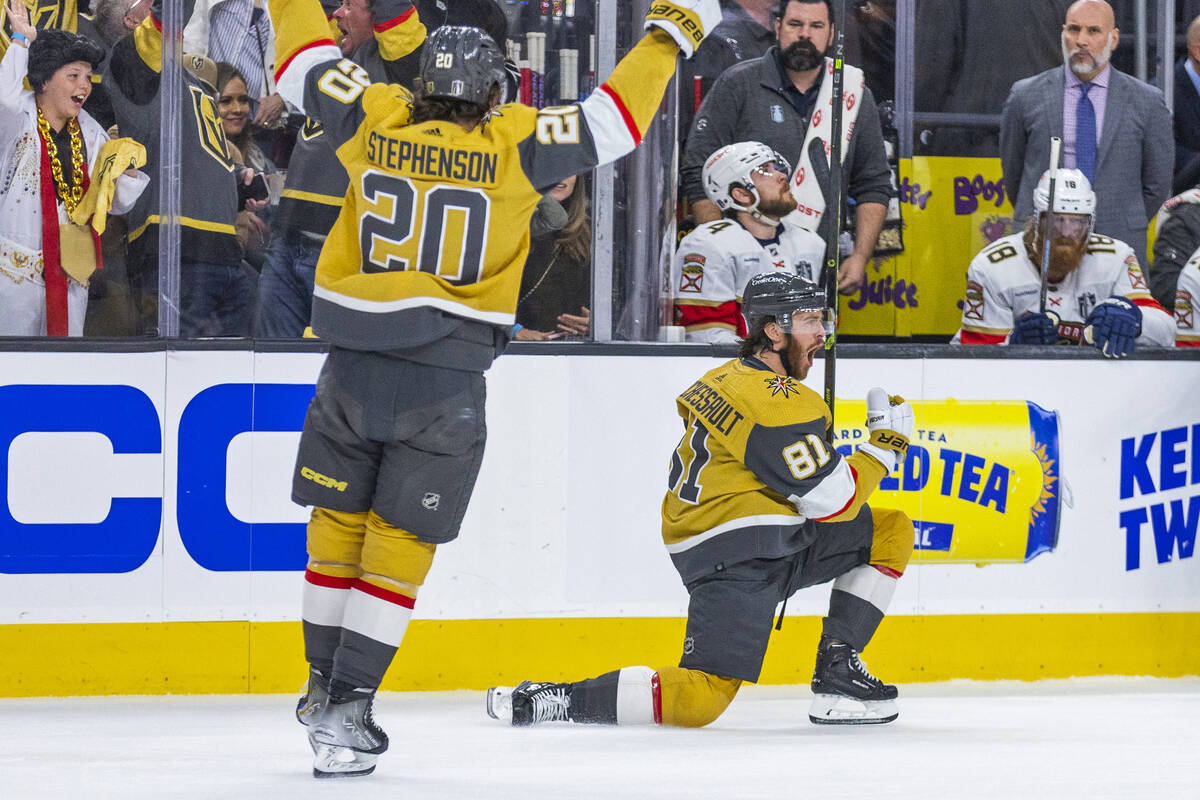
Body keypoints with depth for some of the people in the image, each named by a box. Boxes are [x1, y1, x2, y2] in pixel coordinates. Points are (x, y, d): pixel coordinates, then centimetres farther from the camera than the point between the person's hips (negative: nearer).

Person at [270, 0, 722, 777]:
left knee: (339, 524, 17)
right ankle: (347, 711, -1)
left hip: (354, 365, 2)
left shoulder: (374, 124, -2)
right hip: (446, 384, -2)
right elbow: (614, 117, -1)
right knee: (398, 543, 5)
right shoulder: (513, 147, -7)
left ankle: (326, 686, 25)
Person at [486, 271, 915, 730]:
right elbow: (832, 501, -16)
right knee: (701, 700, -21)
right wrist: (884, 446, -3)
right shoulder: (779, 402, -18)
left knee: (891, 532, 13)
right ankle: (556, 700, -12)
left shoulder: (730, 379, 14)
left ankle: (837, 673, 10)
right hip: (735, 558, -11)